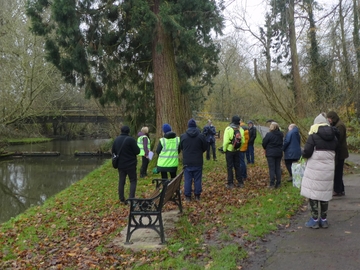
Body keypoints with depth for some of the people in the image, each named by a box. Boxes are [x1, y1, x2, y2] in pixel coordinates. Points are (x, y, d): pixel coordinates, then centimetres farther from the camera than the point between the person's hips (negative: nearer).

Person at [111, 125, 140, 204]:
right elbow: (137, 151, -15)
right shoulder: (130, 139, -17)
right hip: (130, 164, -5)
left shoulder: (116, 140, 2)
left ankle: (121, 199, 15)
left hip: (120, 164, 5)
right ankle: (131, 198, -4)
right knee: (133, 181, 7)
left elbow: (113, 151, 10)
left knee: (121, 181, 12)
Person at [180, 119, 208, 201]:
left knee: (187, 179, 7)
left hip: (187, 162, 0)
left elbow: (181, 148, 6)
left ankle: (187, 196, 10)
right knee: (197, 179, 9)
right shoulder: (201, 136, -8)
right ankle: (197, 195, 15)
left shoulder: (183, 136, -5)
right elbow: (205, 148, 1)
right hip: (198, 162, 0)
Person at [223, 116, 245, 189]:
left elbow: (226, 141, -18)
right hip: (237, 150, 4)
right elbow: (243, 141, -1)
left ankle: (230, 183, 5)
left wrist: (224, 149, -5)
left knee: (229, 167, 4)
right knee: (237, 166, 14)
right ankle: (240, 182, 18)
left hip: (229, 150, -4)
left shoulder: (228, 129, -15)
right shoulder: (241, 129, -2)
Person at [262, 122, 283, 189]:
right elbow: (282, 142, 11)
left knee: (272, 168, -1)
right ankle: (278, 183, 14)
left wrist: (265, 149, 9)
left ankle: (272, 184, -3)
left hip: (270, 153, -5)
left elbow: (264, 143, -7)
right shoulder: (281, 134, 0)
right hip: (279, 153, 5)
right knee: (278, 168, 11)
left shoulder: (269, 134, -16)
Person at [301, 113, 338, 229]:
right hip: (328, 169, 5)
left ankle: (315, 220, 8)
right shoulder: (333, 137, 7)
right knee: (325, 193, 13)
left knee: (312, 193, 4)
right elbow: (334, 153, 11)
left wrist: (304, 153, 7)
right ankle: (324, 219, 20)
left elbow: (306, 152, -14)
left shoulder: (313, 135, -10)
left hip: (315, 169, -5)